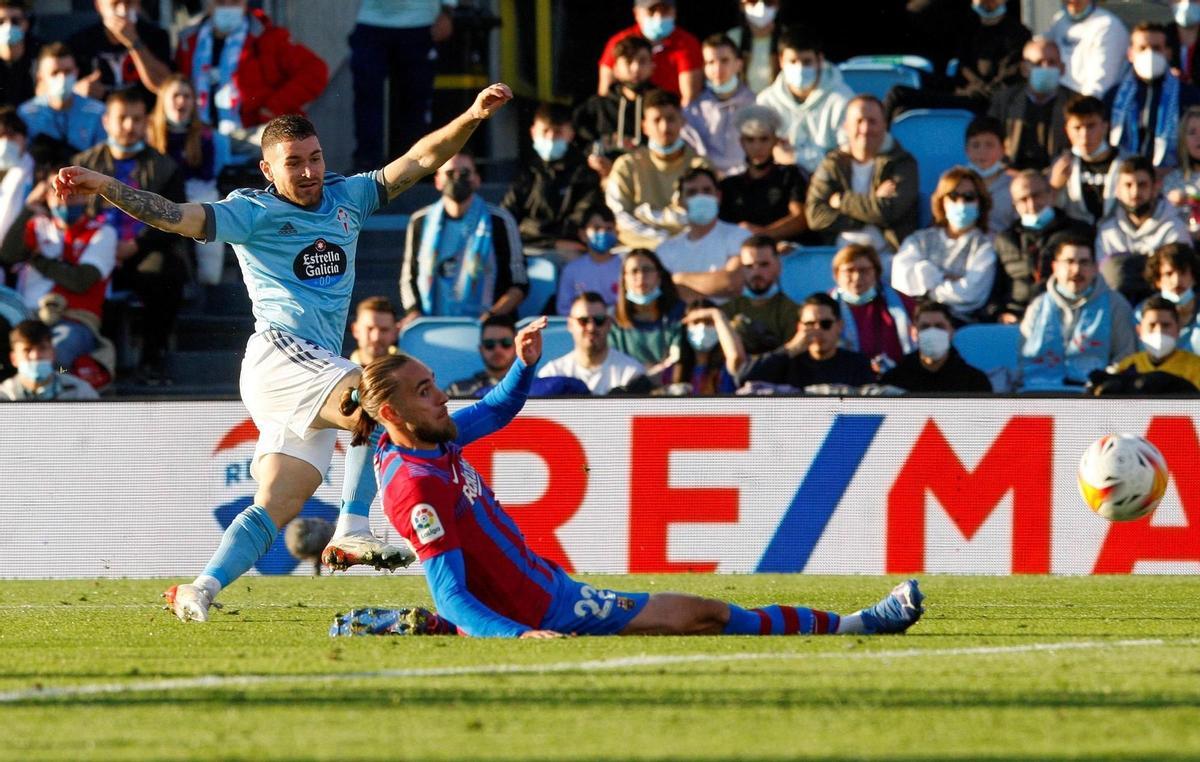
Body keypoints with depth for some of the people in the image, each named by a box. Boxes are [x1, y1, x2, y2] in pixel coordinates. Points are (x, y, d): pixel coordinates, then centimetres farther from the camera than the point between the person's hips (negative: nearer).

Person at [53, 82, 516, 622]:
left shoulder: (346, 198, 17)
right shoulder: (253, 213, 1)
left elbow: (417, 161, 17)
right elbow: (174, 216, -7)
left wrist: (471, 118, 4)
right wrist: (103, 186, -20)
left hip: (319, 368, 7)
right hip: (278, 355, -7)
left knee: (278, 505, 0)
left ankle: (200, 591, -1)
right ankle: (352, 533, -27)